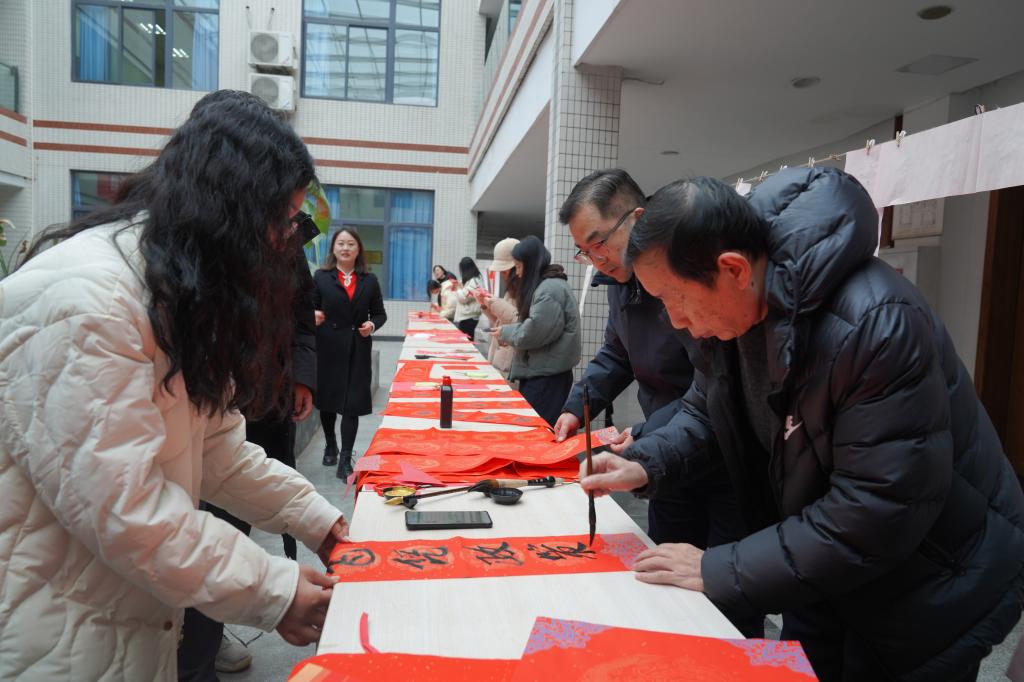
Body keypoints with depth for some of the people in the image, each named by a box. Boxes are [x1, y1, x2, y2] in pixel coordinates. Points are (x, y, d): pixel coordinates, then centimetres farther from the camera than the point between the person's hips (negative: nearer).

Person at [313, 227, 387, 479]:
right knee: (326, 400, 13)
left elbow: (380, 313, 10)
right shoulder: (321, 277, 3)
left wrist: (372, 325, -10)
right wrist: (313, 317, -21)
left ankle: (345, 459, 2)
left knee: (352, 404, -4)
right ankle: (330, 446, 38)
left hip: (358, 350, 0)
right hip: (327, 348, 0)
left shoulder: (369, 280, 7)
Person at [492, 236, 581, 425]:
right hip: (538, 373, 10)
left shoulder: (551, 288, -15)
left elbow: (534, 332, -22)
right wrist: (509, 334, 6)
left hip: (548, 377, -10)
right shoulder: (543, 285, 17)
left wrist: (506, 333, -6)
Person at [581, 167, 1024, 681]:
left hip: (926, 595, -7)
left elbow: (876, 515, -33)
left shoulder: (878, 327, -35)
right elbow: (707, 412, 5)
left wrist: (719, 571, -27)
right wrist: (645, 466, -15)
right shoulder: (727, 309, -10)